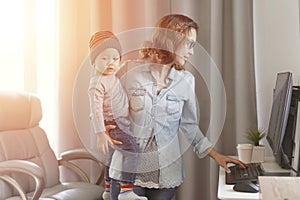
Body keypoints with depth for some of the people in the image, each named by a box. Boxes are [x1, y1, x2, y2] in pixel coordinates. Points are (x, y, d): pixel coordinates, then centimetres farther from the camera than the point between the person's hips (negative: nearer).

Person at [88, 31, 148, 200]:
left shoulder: (112, 76, 7)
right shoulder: (98, 83, -20)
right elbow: (96, 109, -25)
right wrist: (100, 134, -28)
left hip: (121, 123, 10)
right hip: (112, 125, -10)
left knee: (112, 155, 21)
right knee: (133, 151, -25)